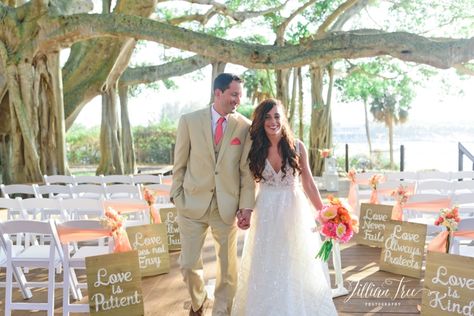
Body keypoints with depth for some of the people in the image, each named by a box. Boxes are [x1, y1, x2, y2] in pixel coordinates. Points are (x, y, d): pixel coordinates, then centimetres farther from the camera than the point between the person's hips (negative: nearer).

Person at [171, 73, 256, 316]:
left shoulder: (245, 126, -2)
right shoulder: (189, 121, -2)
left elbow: (247, 170, -2)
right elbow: (179, 165, 2)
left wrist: (246, 207, -6)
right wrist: (177, 198, 0)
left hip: (227, 206, 0)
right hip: (193, 204, 0)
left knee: (227, 267, 10)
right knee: (188, 264, 9)